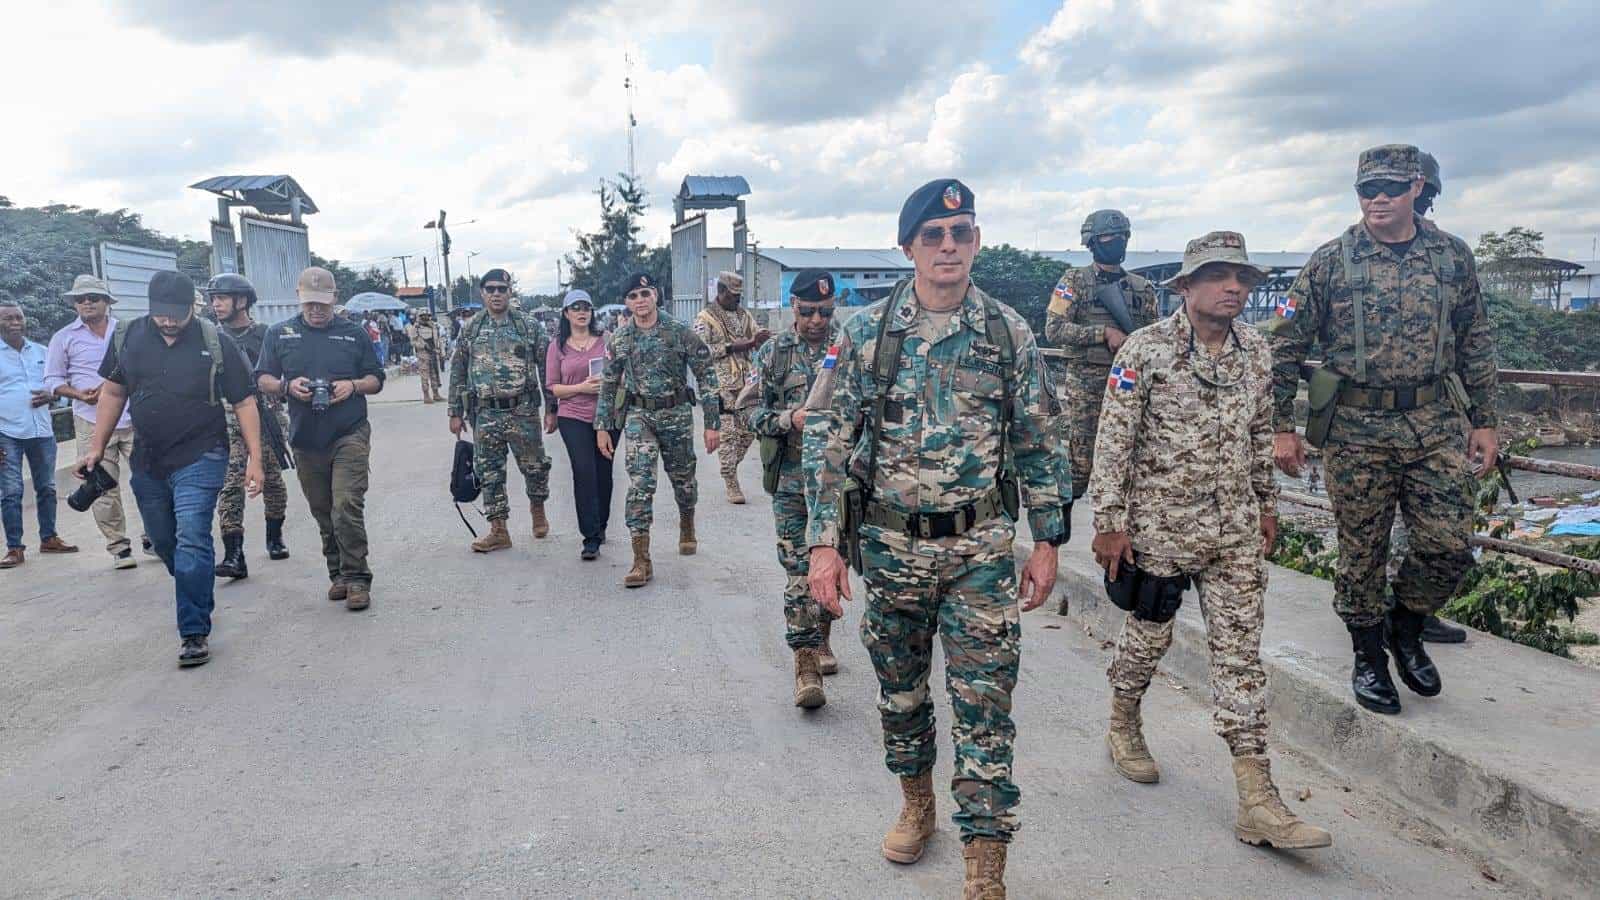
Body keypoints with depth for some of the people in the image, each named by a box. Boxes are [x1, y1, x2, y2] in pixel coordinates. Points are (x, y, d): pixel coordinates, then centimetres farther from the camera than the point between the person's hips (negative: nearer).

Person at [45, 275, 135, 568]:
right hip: (92, 424, -1)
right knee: (104, 489, -1)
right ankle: (118, 547, 8)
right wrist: (78, 394, -12)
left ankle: (154, 537, 14)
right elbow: (53, 380, 7)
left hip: (133, 420, 1)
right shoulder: (64, 337, 6)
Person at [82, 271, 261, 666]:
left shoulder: (216, 344, -10)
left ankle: (195, 633, -7)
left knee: (191, 542, -13)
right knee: (163, 542, 15)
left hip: (200, 459, -5)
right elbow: (112, 392, 12)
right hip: (147, 463, 5)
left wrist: (255, 459, -9)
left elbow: (244, 403, -5)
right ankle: (198, 600, 39)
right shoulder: (127, 337, 2)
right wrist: (97, 448, 10)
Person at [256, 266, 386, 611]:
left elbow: (376, 380, 11)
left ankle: (356, 579, -5)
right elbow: (262, 378, 11)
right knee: (323, 514, 11)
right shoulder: (279, 334, 9)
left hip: (350, 435, -3)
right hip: (306, 439, 3)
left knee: (347, 508, -14)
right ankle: (338, 574, 25)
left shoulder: (354, 333, 7)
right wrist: (287, 386, -9)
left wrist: (352, 385, -10)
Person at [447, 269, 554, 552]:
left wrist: (553, 407, -2)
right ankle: (498, 531, 12)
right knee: (489, 473, 4)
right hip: (485, 414, 2)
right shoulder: (470, 329, 7)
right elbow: (458, 372, 11)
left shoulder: (529, 325, 0)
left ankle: (537, 508, 34)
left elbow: (546, 367, 1)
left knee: (534, 465, 7)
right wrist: (455, 412, 8)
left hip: (523, 411, -2)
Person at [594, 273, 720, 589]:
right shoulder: (619, 339, 0)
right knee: (639, 484, -11)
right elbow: (608, 384, 10)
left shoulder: (680, 332, -8)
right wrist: (602, 427, 6)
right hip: (639, 416, 1)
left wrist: (712, 422, -9)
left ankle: (687, 526, 46)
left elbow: (705, 375, -6)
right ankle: (641, 560, -9)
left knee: (683, 478, 14)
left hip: (677, 413, -1)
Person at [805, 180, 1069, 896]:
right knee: (899, 690, 17)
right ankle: (916, 804, 42)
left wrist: (1046, 541, 4)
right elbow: (826, 439, -4)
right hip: (890, 544, 1)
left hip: (980, 548, -1)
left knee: (984, 706, 0)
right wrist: (822, 544, -10)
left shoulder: (1010, 333, 0)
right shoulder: (866, 332, -3)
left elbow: (1036, 444, 6)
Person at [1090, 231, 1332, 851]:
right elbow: (1114, 440, -12)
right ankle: (1123, 729, 40)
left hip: (1236, 532, 4)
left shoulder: (1256, 352, 6)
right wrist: (1109, 522, -13)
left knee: (1240, 655, 2)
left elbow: (1260, 435, 18)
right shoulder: (1145, 349, -11)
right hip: (1161, 526, -4)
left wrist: (1267, 504, 19)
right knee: (1148, 635, 12)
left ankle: (1257, 802, 4)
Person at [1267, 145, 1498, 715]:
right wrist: (1281, 427, -5)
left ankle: (1405, 629, 28)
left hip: (1437, 423, 2)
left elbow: (1475, 345, 13)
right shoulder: (1332, 261, -3)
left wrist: (1485, 422, 10)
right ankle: (1369, 657, 25)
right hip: (1357, 428, -2)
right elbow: (1284, 344, -2)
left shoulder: (1452, 256, 6)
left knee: (1448, 545, 1)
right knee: (1362, 551, 6)